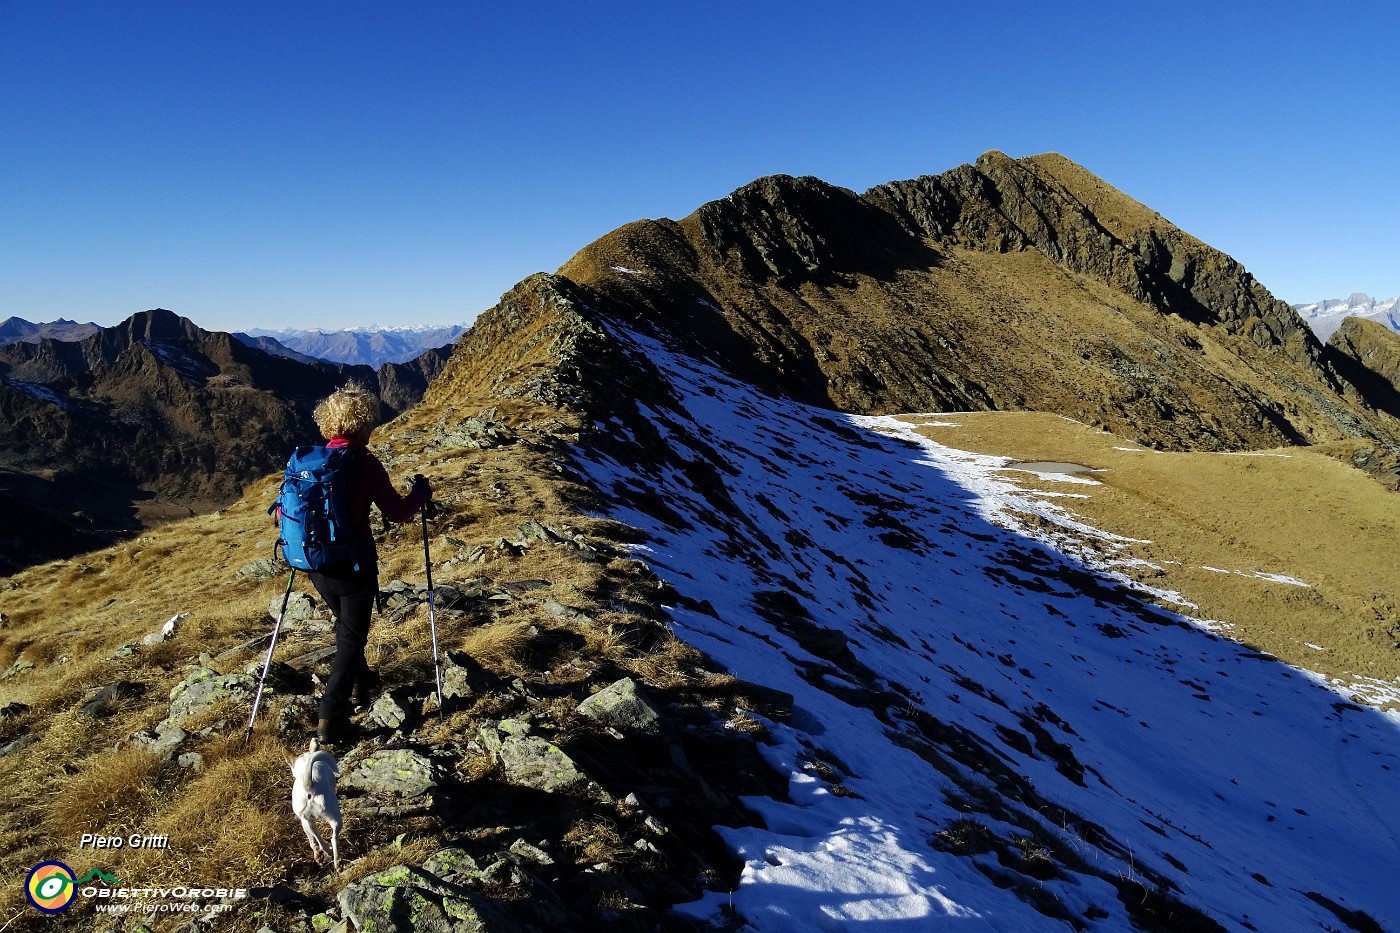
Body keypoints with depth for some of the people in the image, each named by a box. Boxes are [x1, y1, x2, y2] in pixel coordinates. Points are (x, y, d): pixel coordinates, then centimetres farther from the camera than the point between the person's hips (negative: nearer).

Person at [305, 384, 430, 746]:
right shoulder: (364, 463, -16)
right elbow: (398, 512, -13)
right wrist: (421, 491, 5)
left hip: (317, 565, 6)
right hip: (353, 567, -6)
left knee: (346, 624, 28)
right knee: (352, 637, 6)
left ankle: (359, 679, 50)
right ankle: (330, 721, -1)